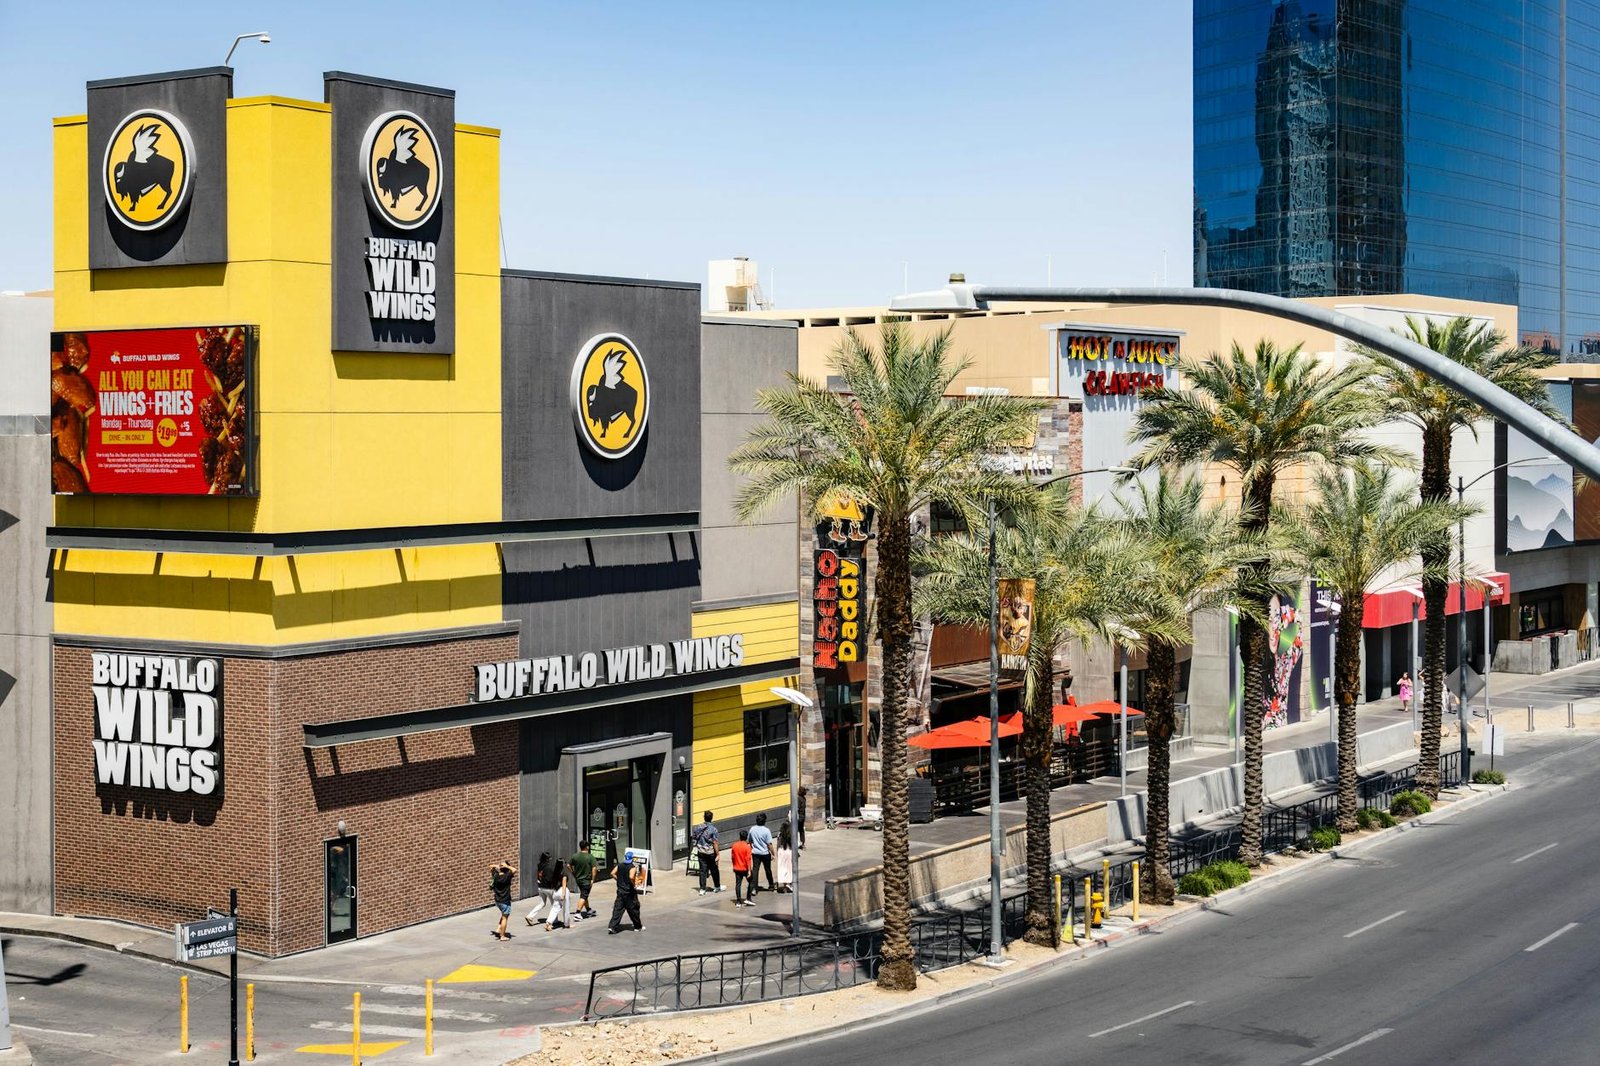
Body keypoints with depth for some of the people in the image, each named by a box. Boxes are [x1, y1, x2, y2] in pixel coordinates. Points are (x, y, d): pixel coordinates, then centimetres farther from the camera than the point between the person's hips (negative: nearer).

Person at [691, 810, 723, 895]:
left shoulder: (698, 827, -3)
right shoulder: (713, 829, -17)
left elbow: (693, 838, 5)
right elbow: (715, 843, -17)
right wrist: (717, 855, -12)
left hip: (701, 852, 3)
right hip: (710, 853, -3)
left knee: (703, 870, 8)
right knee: (714, 870, 14)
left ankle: (702, 889, 5)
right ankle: (717, 887, 28)